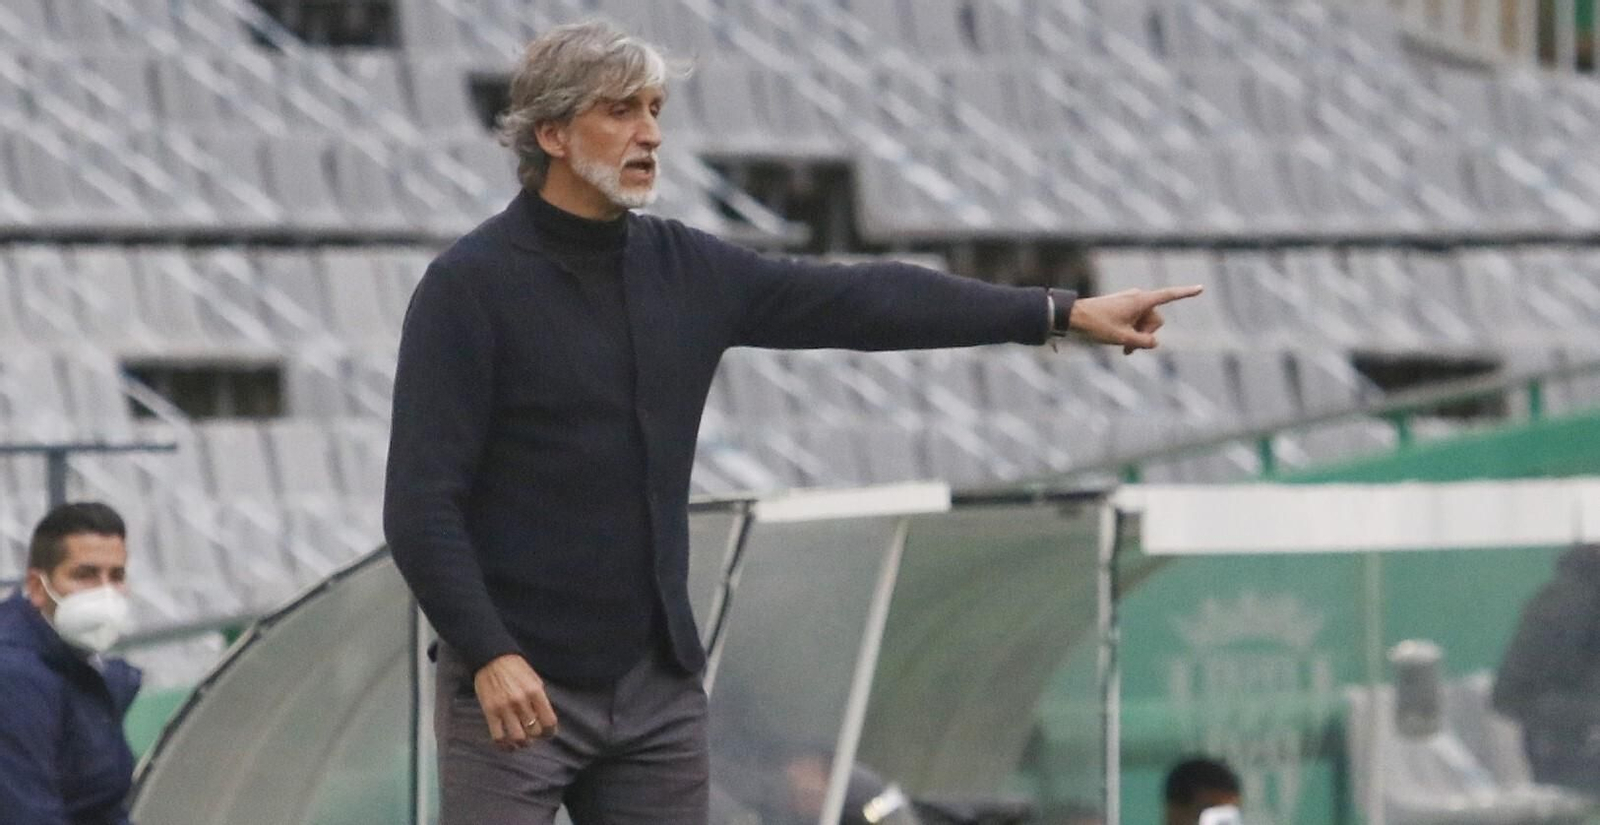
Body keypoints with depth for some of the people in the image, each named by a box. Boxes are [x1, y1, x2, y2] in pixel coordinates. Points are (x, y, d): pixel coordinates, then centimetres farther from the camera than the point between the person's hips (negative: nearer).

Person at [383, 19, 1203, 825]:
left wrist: (1064, 313, 7)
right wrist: (488, 655, -24)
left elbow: (861, 301, 9)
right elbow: (421, 502, -14)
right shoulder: (469, 285, -10)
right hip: (517, 681, -6)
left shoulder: (686, 270, 8)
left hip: (658, 684, 6)